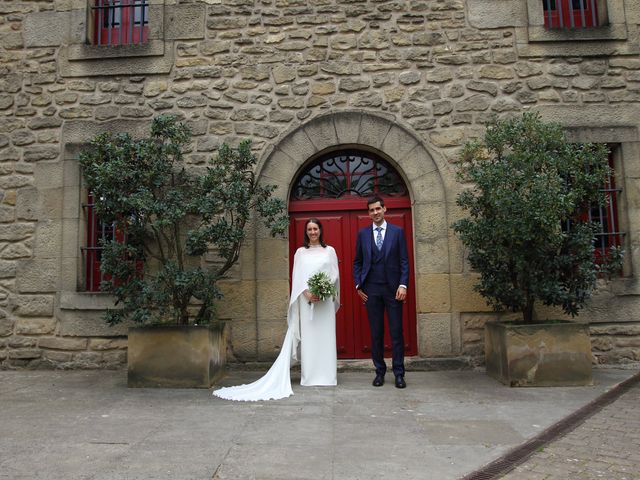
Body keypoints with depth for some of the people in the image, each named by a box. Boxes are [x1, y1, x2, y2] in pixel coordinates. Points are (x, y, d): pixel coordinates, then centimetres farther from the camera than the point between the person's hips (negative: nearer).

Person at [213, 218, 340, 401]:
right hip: (306, 299, 0)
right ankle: (309, 376, 6)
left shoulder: (329, 251, 9)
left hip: (325, 300, 0)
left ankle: (327, 375, 8)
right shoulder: (300, 252, 9)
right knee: (308, 336, 0)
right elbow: (297, 276, 3)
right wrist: (307, 293, -12)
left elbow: (334, 274, 4)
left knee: (325, 336, 1)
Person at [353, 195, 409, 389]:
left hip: (393, 289, -1)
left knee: (397, 332, 2)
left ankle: (399, 373, 11)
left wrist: (403, 285, -8)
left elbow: (404, 261, 1)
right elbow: (357, 262, 12)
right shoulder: (363, 233, 8)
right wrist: (358, 285, 3)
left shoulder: (397, 231, 4)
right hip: (371, 290, 1)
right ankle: (379, 371, 17)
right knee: (376, 333, 7)